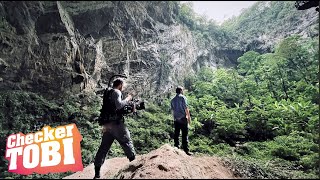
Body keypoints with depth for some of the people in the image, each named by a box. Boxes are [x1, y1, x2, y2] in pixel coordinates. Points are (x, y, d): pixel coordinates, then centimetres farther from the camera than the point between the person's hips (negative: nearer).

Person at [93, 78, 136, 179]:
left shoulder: (108, 94, 24)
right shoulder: (116, 92, -3)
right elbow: (119, 105, -17)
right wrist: (127, 99, -3)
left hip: (107, 124, 8)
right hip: (115, 123, -8)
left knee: (104, 147, 6)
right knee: (127, 142, 2)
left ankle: (97, 172, 7)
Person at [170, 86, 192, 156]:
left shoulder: (173, 100, 13)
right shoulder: (183, 97, -4)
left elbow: (172, 110, 15)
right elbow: (186, 108, -9)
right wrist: (189, 117, -4)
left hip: (176, 119, 6)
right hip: (183, 118, -5)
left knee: (176, 134, 9)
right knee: (185, 135, -3)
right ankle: (186, 150, -3)